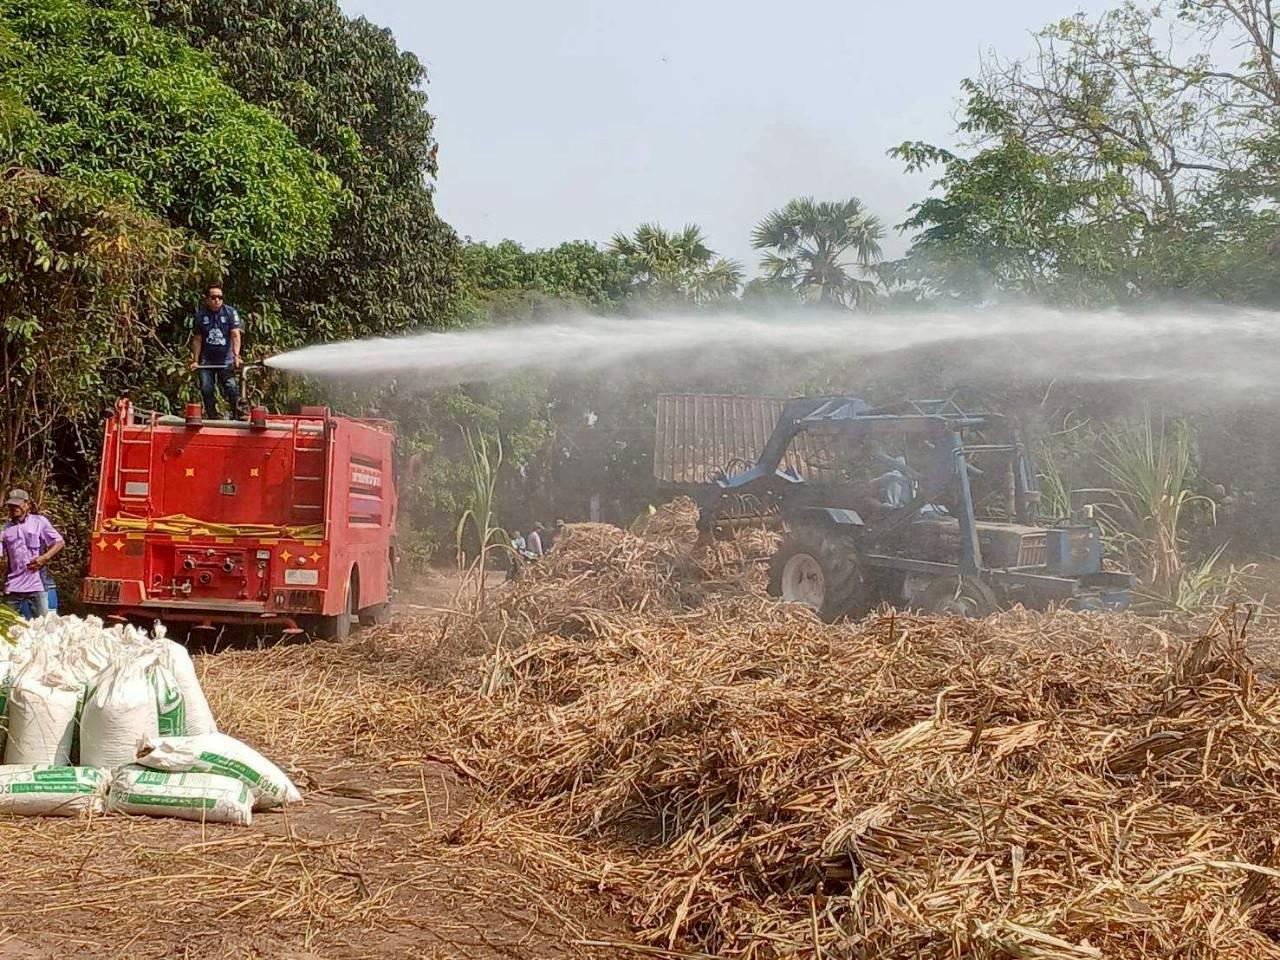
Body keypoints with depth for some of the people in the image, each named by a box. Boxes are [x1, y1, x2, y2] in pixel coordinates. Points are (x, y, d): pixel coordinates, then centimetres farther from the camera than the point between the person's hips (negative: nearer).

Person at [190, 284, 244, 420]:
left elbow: (235, 335, -12)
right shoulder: (200, 315, 3)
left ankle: (237, 417, -5)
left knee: (231, 387, -14)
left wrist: (236, 355, -25)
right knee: (206, 389, 1)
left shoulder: (230, 312, -4)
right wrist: (195, 360, 2)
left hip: (226, 360, -3)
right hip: (207, 361, 3)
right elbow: (197, 339, 7)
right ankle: (212, 418, 12)